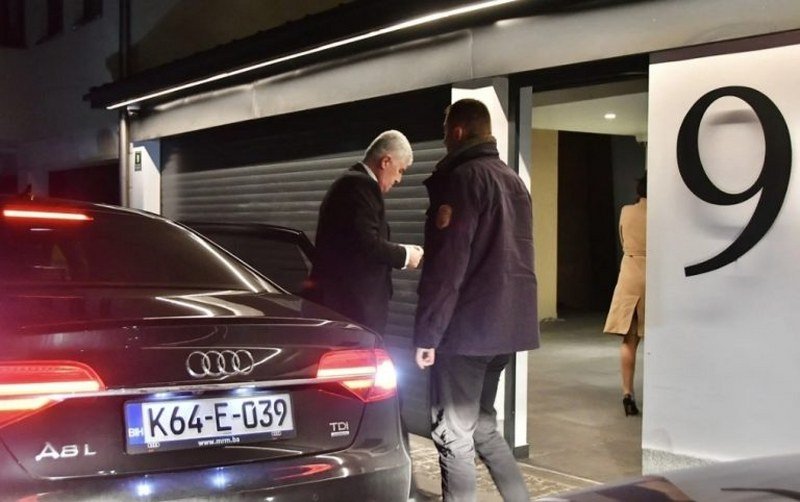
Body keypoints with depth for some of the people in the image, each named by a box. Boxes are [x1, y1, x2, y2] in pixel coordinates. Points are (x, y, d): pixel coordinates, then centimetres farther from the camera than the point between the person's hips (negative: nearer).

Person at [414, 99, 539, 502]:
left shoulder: (463, 178, -12)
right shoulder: (513, 181, 15)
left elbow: (446, 264, -18)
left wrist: (427, 333, -16)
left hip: (468, 325, -9)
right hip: (506, 322, 9)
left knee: (453, 435, -1)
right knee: (481, 425, 20)